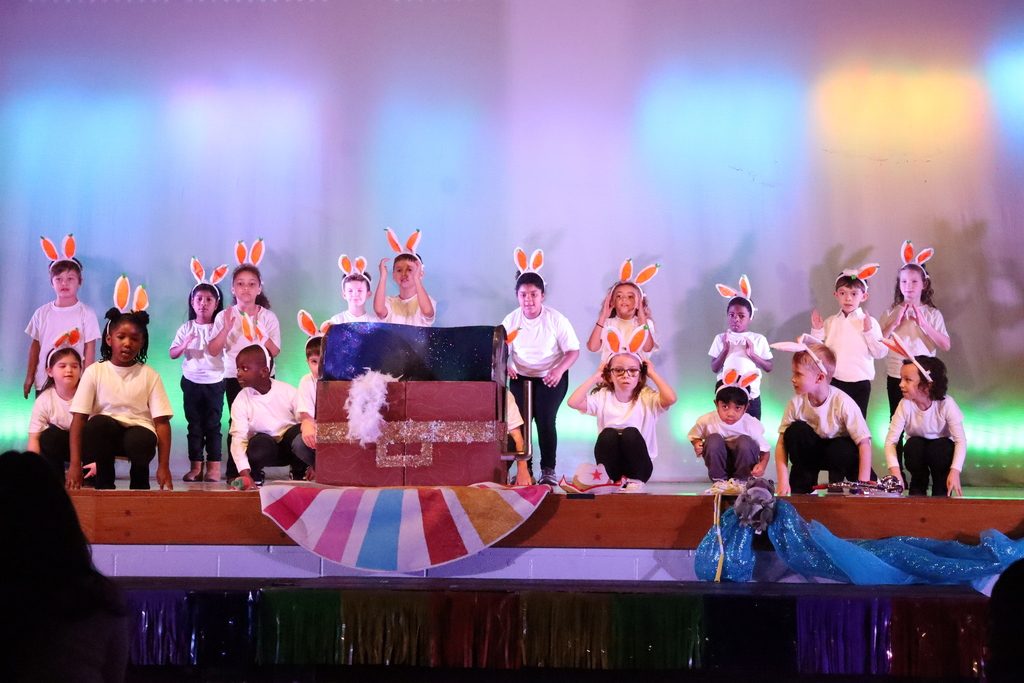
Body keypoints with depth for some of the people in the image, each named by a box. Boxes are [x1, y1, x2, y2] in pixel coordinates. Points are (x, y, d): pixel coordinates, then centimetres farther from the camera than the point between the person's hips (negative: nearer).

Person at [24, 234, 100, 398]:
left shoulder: (86, 314, -6)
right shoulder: (42, 313, 3)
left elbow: (90, 349, -6)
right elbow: (35, 346, 10)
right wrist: (29, 377, 10)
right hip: (44, 382, 3)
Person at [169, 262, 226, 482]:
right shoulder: (186, 329, 5)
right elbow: (173, 354, 0)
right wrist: (184, 345, -19)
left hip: (214, 381, -2)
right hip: (191, 381, 2)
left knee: (213, 424, 0)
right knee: (194, 425, 5)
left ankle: (214, 467, 3)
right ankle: (195, 467, 10)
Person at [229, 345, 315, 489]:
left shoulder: (287, 391, -12)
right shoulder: (241, 401, -11)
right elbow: (238, 438, -19)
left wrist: (313, 463, -16)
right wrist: (245, 473, -33)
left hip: (290, 446, 0)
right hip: (266, 450, 0)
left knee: (302, 439, -34)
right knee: (260, 442, -36)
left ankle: (299, 473, -1)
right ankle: (255, 476, -3)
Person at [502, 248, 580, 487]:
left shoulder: (556, 319, -13)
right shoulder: (511, 320, -6)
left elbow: (573, 350, -11)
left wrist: (559, 369, -30)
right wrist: (504, 366, -24)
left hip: (551, 377, -2)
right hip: (521, 377, 3)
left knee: (545, 419, -15)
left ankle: (548, 471, -4)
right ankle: (524, 469, 4)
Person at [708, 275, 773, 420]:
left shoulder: (759, 339, 1)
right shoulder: (721, 338, 3)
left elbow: (769, 368, 1)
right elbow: (714, 368, 0)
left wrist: (752, 354, -13)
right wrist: (725, 350, -14)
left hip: (751, 396, 0)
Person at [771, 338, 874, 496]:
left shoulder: (843, 403, -27)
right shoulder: (796, 403, -17)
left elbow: (864, 443, -28)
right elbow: (782, 443, -14)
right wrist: (783, 481, -25)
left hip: (840, 452, -3)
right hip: (813, 452, 3)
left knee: (840, 450, -36)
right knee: (795, 431, -25)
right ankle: (802, 488, -10)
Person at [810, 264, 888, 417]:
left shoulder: (869, 322, -3)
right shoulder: (830, 322, 5)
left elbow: (881, 352, -8)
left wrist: (869, 331, -18)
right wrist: (816, 331, -4)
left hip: (860, 383, -2)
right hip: (834, 381, 3)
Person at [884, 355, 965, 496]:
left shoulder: (946, 404, -25)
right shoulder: (905, 405, -21)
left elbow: (961, 441, -24)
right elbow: (891, 440, -23)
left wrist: (955, 471, -37)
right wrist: (894, 470, -39)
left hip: (941, 451, -1)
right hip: (917, 453, 1)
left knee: (938, 447, -34)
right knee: (913, 444, -31)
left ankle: (942, 489, -6)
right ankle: (918, 486, -4)